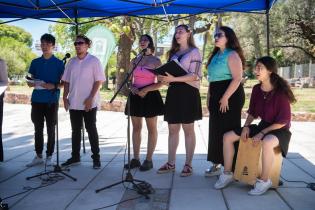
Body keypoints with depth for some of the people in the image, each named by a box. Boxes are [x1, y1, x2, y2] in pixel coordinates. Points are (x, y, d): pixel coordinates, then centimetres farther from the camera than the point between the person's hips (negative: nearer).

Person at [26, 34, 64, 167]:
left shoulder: (59, 63, 1)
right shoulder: (35, 62, 11)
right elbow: (31, 80, 14)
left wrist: (54, 86, -18)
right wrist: (31, 83, -8)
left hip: (52, 100, -3)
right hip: (37, 100, 3)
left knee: (51, 129, 4)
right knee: (38, 129, 8)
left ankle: (49, 156, 15)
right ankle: (38, 156, 19)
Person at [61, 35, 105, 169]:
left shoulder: (94, 61, -4)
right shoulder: (71, 62, 11)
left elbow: (99, 80, -9)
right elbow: (66, 81, 14)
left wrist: (91, 98, -16)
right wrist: (65, 97, 4)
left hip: (89, 103, -5)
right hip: (74, 102, 5)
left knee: (91, 130, 1)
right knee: (75, 130, 11)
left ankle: (96, 158, 10)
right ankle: (75, 157, 22)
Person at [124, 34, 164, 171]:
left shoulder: (156, 61, -2)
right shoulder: (134, 60, 10)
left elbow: (161, 82, -6)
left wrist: (146, 90, -16)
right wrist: (132, 88, -8)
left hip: (150, 96, -5)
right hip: (136, 96, 5)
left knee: (151, 129, 2)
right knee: (136, 128, 8)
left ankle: (149, 160, 10)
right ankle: (136, 159, 17)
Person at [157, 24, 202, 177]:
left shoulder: (194, 52, 0)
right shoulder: (173, 53, 19)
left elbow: (194, 76, -11)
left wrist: (173, 79, -21)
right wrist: (164, 78, -2)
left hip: (188, 92, -6)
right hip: (173, 92, 6)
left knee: (188, 130, 0)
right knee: (172, 129, 6)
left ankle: (188, 164, 7)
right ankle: (170, 163, 13)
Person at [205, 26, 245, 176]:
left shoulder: (232, 55, -8)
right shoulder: (216, 55, 18)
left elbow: (237, 78, -18)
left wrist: (225, 98, -22)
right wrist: (209, 97, 15)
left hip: (230, 96, -9)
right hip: (216, 97, 9)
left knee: (228, 130, -5)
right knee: (216, 130, 11)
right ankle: (216, 164, 20)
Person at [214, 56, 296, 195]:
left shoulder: (281, 92, -19)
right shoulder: (256, 89, -1)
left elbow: (283, 121, -19)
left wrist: (262, 133, -22)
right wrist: (246, 126, -7)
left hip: (279, 130, -7)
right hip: (262, 126, 7)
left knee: (267, 143, -43)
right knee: (227, 137, -6)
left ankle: (264, 181, -20)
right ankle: (227, 174, 5)